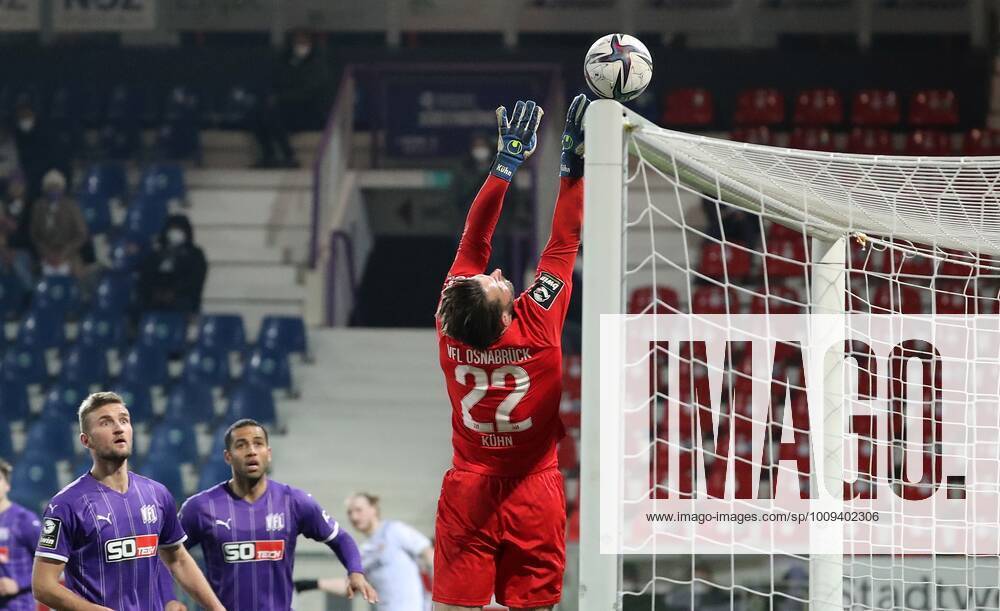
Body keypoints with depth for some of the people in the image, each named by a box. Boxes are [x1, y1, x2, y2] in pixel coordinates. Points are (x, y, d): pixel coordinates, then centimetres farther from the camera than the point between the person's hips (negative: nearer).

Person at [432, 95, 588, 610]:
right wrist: (573, 163, -2)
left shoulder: (451, 326, -8)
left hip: (466, 493, 2)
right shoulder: (537, 325, -16)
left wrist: (508, 160, 7)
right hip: (533, 494, -2)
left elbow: (473, 241, 1)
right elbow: (564, 243, -8)